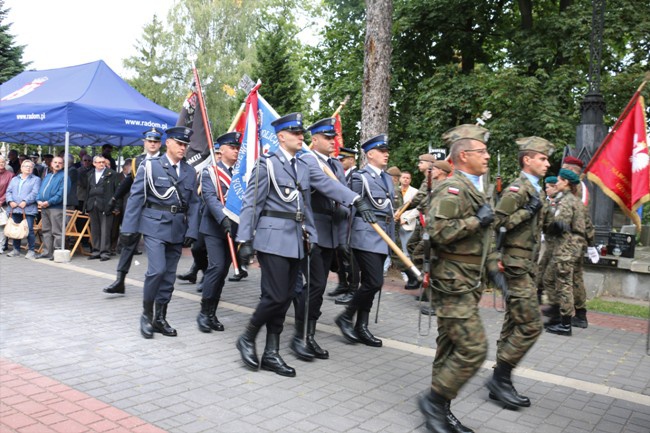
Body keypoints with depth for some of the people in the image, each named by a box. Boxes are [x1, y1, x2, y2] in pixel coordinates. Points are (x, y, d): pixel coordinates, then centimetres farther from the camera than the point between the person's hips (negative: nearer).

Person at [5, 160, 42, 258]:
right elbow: (8, 191, 13)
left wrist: (25, 201, -19)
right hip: (15, 209, 5)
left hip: (29, 209, -5)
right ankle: (16, 250, 20)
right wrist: (10, 201, -5)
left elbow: (35, 193, -9)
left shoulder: (36, 179, 4)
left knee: (29, 230, -8)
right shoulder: (14, 179, 21)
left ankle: (31, 251, 0)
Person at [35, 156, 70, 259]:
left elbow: (61, 193, -14)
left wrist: (49, 202, -18)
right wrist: (39, 200, -1)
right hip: (44, 207, 8)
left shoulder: (64, 176, -3)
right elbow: (40, 190, 18)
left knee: (56, 232, -6)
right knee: (46, 230, 12)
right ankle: (47, 252, 19)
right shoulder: (47, 176, 20)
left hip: (56, 207, -8)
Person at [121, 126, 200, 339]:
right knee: (157, 269, -15)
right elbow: (136, 197, -3)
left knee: (169, 275, 9)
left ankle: (160, 318, 22)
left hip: (178, 229, 4)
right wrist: (129, 228, -6)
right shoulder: (151, 166, -2)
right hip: (155, 225, -4)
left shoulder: (190, 171, 8)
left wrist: (191, 231, 0)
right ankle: (146, 314, 7)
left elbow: (193, 203, 8)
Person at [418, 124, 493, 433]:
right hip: (454, 283, -10)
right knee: (473, 349, -10)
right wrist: (477, 220, -19)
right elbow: (437, 232, -26)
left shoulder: (472, 189, 18)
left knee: (451, 348, 12)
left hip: (467, 283, 10)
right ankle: (434, 400, 6)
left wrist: (491, 265, 23)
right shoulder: (452, 188, -14)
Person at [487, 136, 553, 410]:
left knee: (514, 326, 11)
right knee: (530, 326, -9)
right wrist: (527, 211, -21)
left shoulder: (537, 191, 17)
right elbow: (495, 225, -20)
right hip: (516, 266, -10)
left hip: (528, 266, 10)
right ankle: (499, 379, 2)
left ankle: (501, 383, 19)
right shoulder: (517, 189, -13)